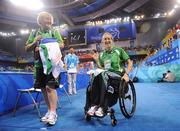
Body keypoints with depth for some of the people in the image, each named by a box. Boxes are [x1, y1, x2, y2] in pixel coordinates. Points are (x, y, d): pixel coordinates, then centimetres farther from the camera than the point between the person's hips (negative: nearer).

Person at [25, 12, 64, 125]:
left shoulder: (54, 32, 9)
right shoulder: (34, 33, 14)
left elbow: (61, 45, 0)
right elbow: (27, 49, 12)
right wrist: (35, 42, -7)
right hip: (39, 64, 4)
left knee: (50, 87, -12)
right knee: (43, 88, 9)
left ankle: (53, 113, -5)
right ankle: (49, 110, 22)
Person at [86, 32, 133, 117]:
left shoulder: (119, 50, 9)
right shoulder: (102, 54, 20)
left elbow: (130, 63, 6)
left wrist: (126, 74, -11)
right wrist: (97, 61, 5)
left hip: (118, 74, -3)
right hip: (105, 74, 4)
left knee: (103, 75, -37)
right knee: (95, 76, -33)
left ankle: (102, 107, -39)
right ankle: (94, 105, -34)